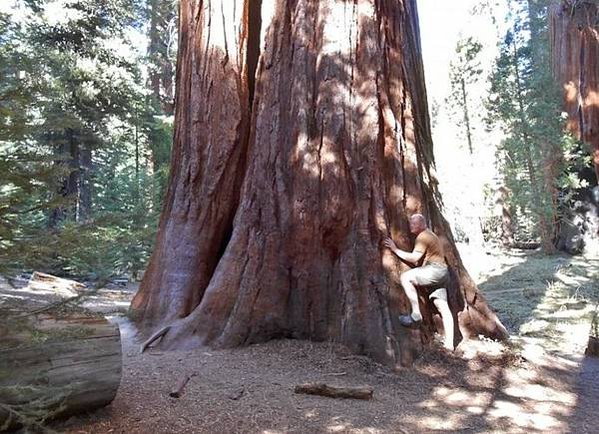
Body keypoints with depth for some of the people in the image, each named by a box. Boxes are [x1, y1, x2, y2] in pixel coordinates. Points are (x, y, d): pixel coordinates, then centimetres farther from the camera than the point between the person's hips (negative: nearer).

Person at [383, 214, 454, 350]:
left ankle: (416, 315, -21)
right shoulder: (430, 234, 26)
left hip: (435, 269, -10)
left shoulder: (422, 237, -6)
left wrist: (395, 249, -10)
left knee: (405, 277, -19)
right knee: (443, 307, 4)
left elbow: (414, 258, -15)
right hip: (441, 273, 10)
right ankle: (449, 344, 2)